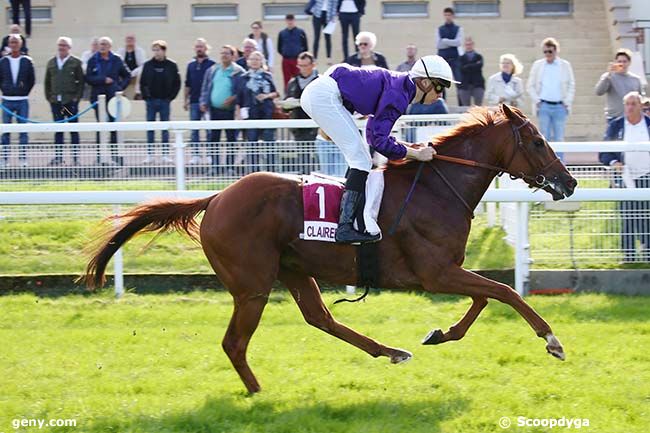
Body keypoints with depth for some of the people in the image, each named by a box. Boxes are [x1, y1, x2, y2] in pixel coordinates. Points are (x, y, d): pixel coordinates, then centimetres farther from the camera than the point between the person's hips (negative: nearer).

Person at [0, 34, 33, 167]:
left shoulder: (27, 61, 2)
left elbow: (32, 80, 7)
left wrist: (24, 91, 2)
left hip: (22, 101, -1)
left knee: (23, 130, 1)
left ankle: (23, 157, 5)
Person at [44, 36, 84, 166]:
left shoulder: (75, 62, 1)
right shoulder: (51, 63, 11)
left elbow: (81, 81, -1)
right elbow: (47, 82, 15)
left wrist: (77, 97, -8)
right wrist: (49, 97, 5)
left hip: (70, 101, -3)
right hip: (55, 101, 3)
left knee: (73, 130, 1)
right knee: (58, 130, 4)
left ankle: (75, 157, 4)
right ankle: (58, 157, 7)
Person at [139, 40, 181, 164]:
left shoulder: (172, 66, -1)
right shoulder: (148, 65, 1)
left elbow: (177, 83, 3)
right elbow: (142, 83, 5)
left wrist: (171, 97, -3)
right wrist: (145, 96, -3)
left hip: (165, 101, -1)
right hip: (151, 101, 1)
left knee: (165, 129, 4)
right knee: (150, 129, 3)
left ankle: (166, 154, 8)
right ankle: (149, 155, 7)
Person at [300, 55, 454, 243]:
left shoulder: (399, 85, 14)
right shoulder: (399, 94, -15)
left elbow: (373, 133, 20)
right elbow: (378, 140, -18)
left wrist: (409, 147, 13)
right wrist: (416, 154, -11)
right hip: (325, 95, -10)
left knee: (360, 155, 15)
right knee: (360, 157, -11)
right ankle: (345, 227, -19)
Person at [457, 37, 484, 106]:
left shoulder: (478, 57, 10)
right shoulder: (461, 58, 8)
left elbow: (479, 66, -10)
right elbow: (461, 68, -10)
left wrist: (468, 66, -11)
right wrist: (474, 65, -10)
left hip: (477, 85, 0)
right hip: (465, 86, 0)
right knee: (466, 108, 1)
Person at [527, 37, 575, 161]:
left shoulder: (565, 65, 8)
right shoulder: (537, 65, 9)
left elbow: (571, 86, 10)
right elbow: (531, 86, 11)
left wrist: (567, 102, -1)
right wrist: (537, 100, -1)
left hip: (560, 107, 0)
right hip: (544, 105, 0)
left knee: (559, 138, -2)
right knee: (545, 138, -2)